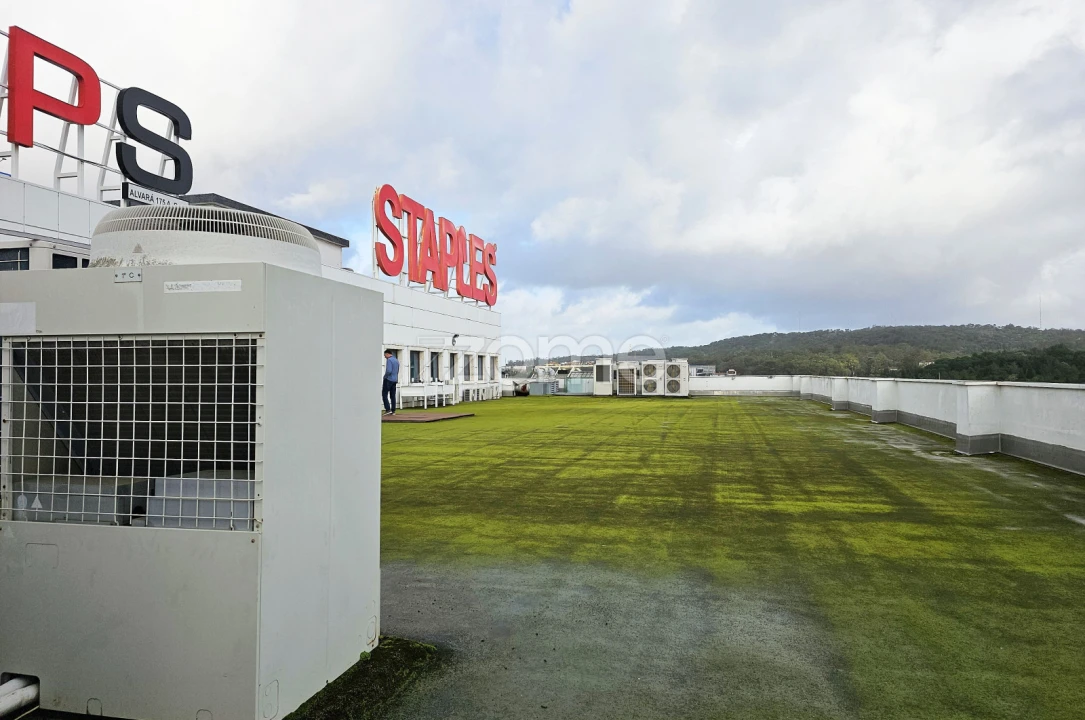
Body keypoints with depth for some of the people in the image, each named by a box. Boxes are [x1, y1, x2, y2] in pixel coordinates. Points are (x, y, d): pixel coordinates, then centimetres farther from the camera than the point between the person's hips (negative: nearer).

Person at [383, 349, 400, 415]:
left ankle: (388, 409, -10)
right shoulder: (396, 361, 14)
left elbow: (389, 371, -24)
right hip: (394, 380, 8)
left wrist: (385, 376, -7)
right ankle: (393, 411, 5)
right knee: (392, 395, 8)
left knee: (384, 395, -2)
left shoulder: (389, 360, -14)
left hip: (388, 380, -8)